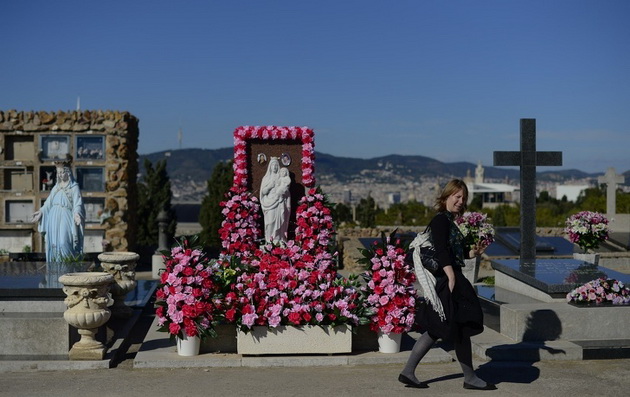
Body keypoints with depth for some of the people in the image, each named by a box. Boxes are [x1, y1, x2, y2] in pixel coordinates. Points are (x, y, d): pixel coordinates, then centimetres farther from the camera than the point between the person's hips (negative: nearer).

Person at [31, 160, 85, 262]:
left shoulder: (74, 187, 0)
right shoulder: (56, 187, 17)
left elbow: (77, 204, -9)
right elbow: (48, 203, 18)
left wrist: (76, 214, -27)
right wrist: (41, 212, 6)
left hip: (65, 219, -6)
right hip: (54, 219, 6)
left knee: (64, 244, -16)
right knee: (53, 245, 2)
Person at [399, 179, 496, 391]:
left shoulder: (453, 221, 17)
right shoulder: (440, 220, -12)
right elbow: (441, 252, -21)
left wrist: (472, 253, 4)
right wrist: (451, 279, -26)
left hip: (450, 279, 10)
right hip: (446, 280, -10)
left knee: (435, 330, 12)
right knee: (461, 328, -1)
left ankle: (408, 372, 15)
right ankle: (470, 378, 11)